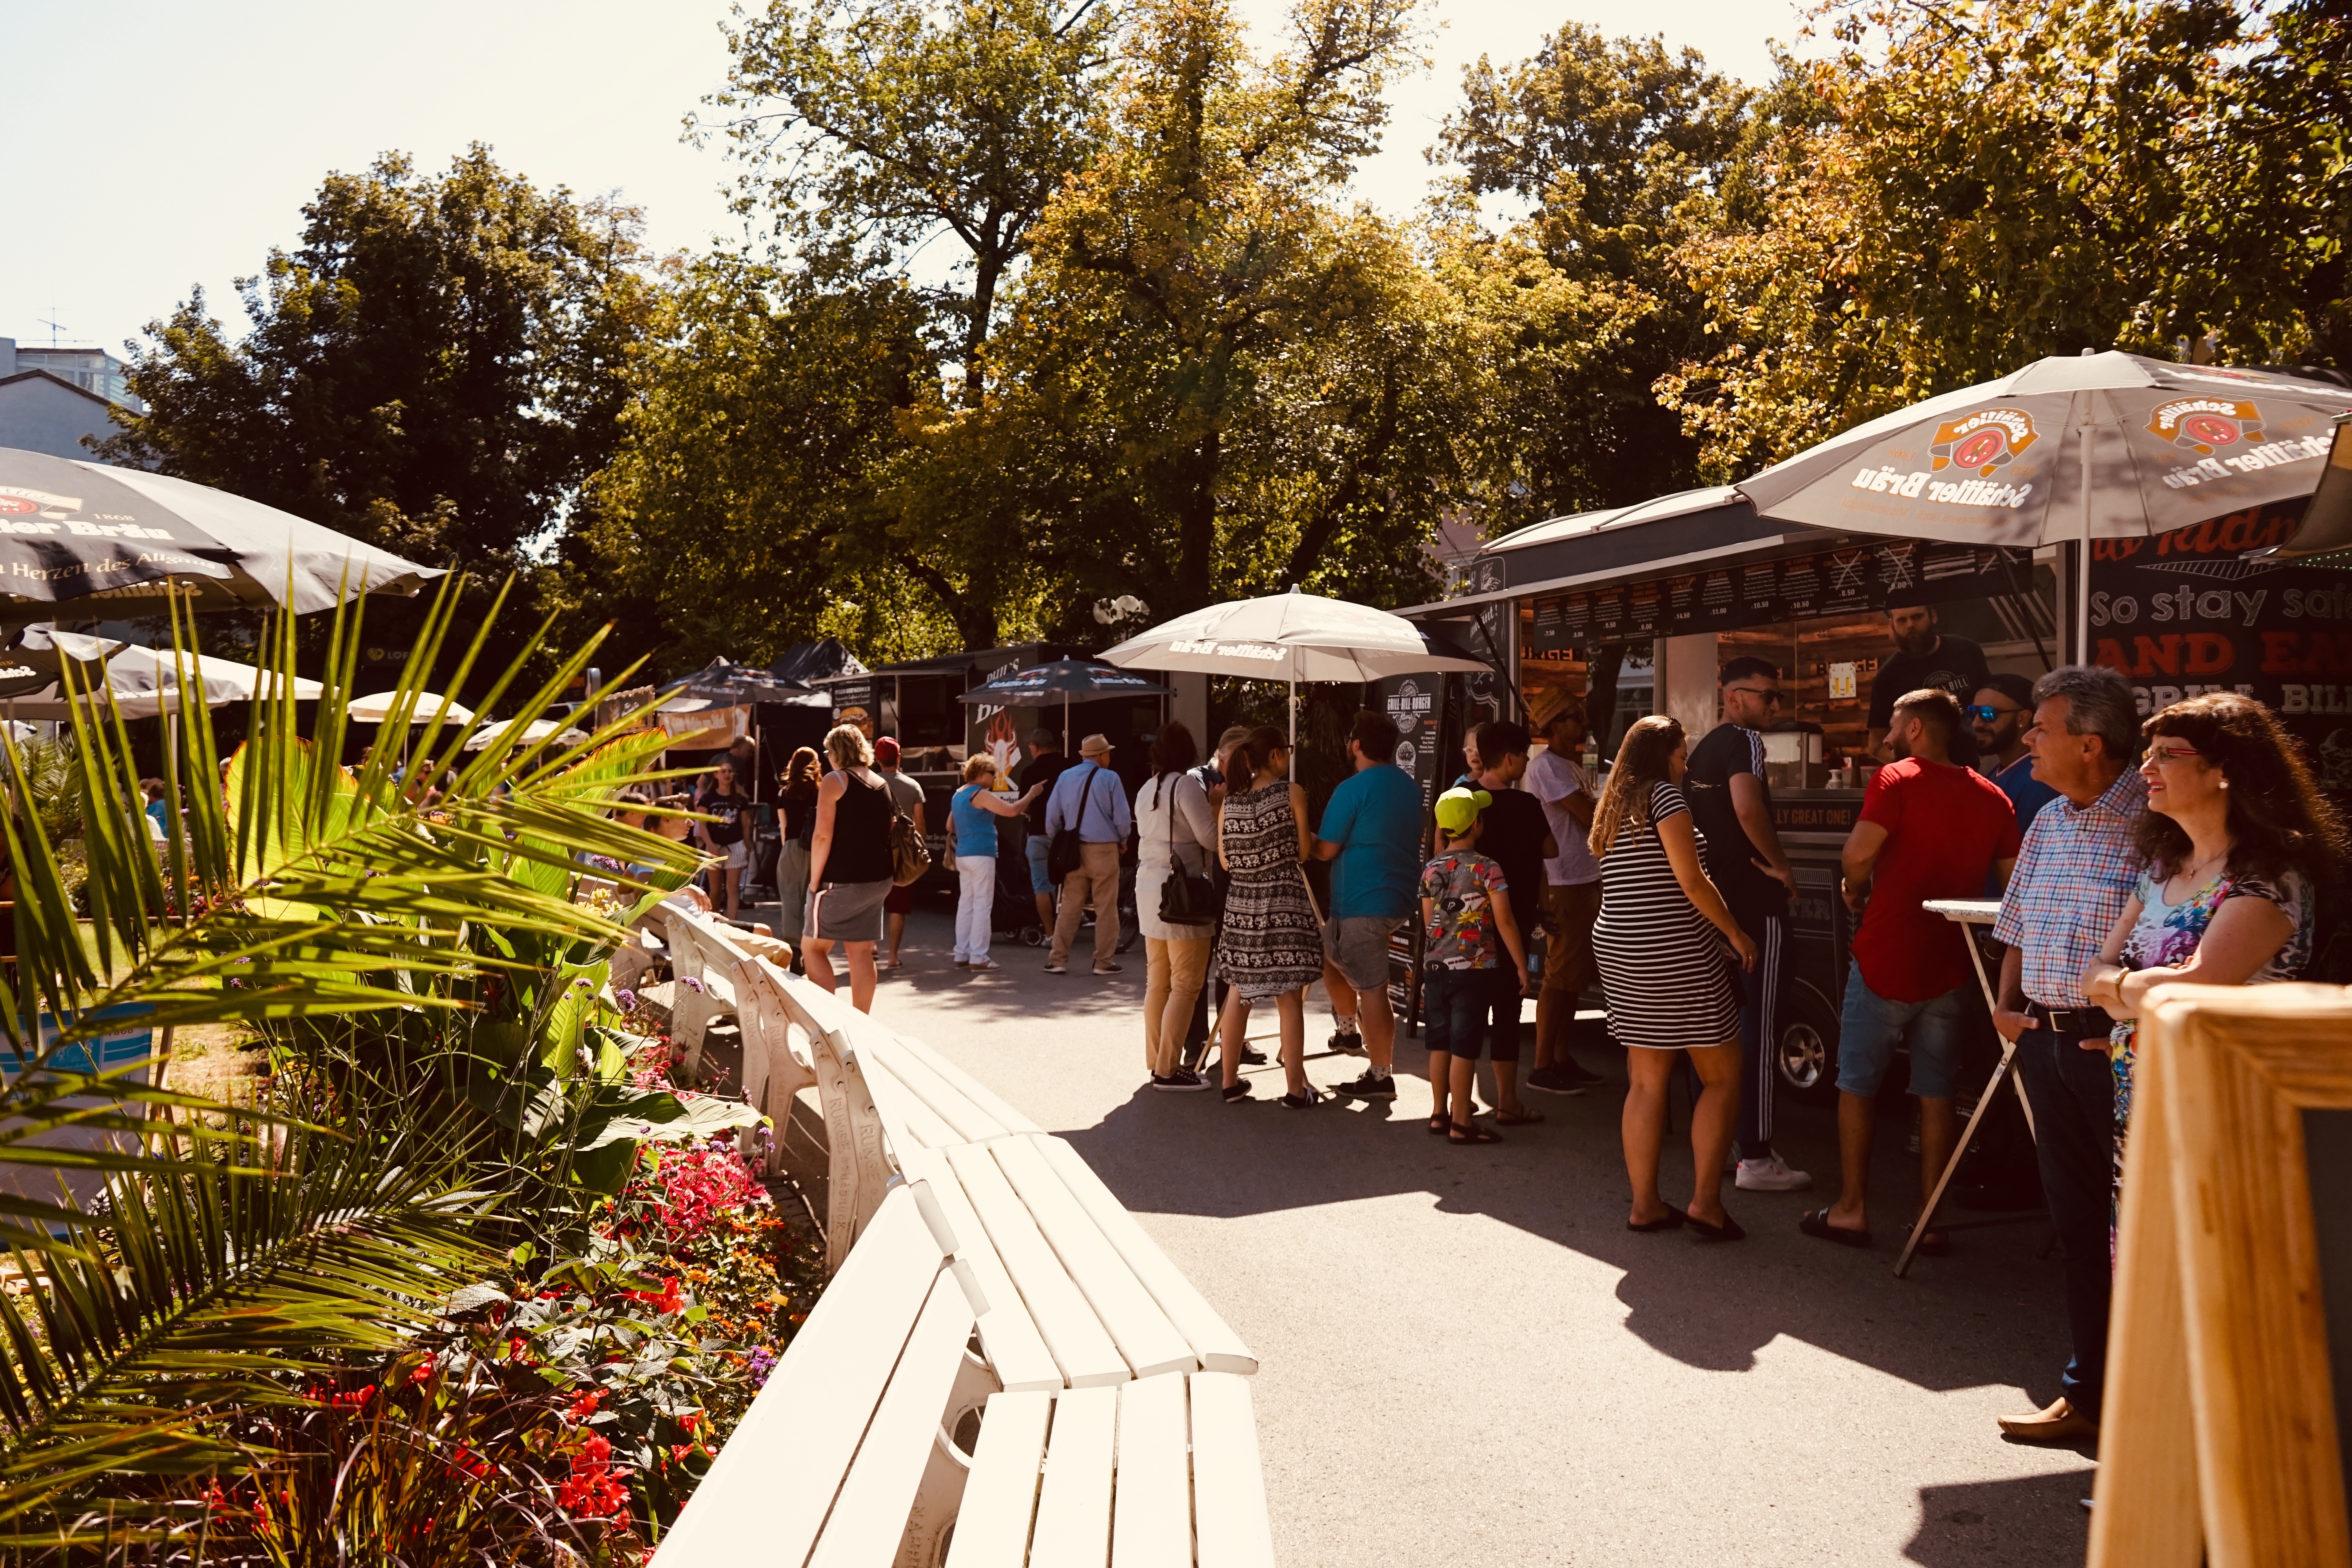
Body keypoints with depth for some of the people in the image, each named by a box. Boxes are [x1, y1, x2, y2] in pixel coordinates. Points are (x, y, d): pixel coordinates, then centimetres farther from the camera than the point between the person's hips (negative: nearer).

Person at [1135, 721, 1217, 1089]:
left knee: (1158, 981, 13)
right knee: (1186, 984, -4)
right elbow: (1210, 838, -13)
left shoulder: (1146, 790, 13)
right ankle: (1168, 1069, -5)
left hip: (1149, 888, 9)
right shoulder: (1186, 785, -11)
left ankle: (1156, 1060, 18)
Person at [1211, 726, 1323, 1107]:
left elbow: (1225, 861, 5)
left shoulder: (1230, 801, 3)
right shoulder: (1292, 794, -7)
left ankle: (1231, 1082, 20)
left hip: (1241, 904, 4)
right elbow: (1303, 853, -5)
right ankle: (1295, 1088, 4)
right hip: (1285, 904, -4)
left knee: (1238, 994, 13)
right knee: (1290, 997, 1)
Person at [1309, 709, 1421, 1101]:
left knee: (1372, 989, -3)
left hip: (1361, 904, -9)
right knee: (1330, 953, 25)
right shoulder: (1411, 786, 11)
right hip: (1400, 898, 9)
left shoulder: (1353, 789, -14)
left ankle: (1381, 1076, 1)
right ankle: (1350, 1032, 32)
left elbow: (1325, 850, -12)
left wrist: (1306, 841, 8)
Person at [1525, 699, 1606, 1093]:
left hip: (1586, 880, 10)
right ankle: (1543, 1068, -2)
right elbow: (1590, 818, -16)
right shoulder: (1546, 765, -12)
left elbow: (1595, 817, 15)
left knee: (1575, 975, 13)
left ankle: (1562, 1059, 20)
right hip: (1563, 883, -10)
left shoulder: (1575, 767, 19)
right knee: (1560, 976, -8)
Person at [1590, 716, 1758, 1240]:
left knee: (1647, 1083, 11)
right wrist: (1736, 933, -4)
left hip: (1618, 951, 8)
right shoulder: (1664, 794, -9)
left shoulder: (1613, 808, 16)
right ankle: (1706, 1202, -1)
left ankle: (1645, 1205, 13)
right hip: (1674, 954, -8)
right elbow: (1691, 881, -14)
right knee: (1722, 1078, 3)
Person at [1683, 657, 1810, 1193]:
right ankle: (1756, 1158, -5)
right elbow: (1748, 809, -31)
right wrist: (1782, 865, -18)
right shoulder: (1745, 740, -12)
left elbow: (1700, 819, 24)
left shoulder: (1703, 747, 16)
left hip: (1715, 898, 10)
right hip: (1756, 900, -10)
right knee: (1760, 1027, -6)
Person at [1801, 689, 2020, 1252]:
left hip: (1885, 957, -4)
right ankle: (1930, 1221, 13)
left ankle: (1851, 1210, 12)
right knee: (1935, 1092, 10)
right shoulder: (1993, 797, 6)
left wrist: (1854, 890, -1)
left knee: (1858, 1084, 8)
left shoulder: (1896, 780, -10)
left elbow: (1860, 853, -21)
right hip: (1950, 968, 5)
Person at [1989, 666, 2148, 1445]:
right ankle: (2087, 1395, 25)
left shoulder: (2153, 820, -12)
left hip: (2117, 1049, -8)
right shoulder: (2046, 823, 14)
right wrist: (2007, 1003, 11)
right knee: (2078, 1225, 14)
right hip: (2045, 1042, 8)